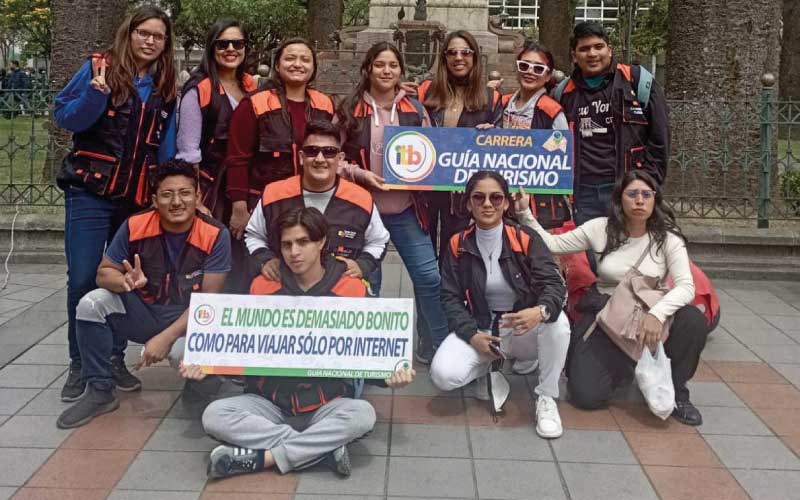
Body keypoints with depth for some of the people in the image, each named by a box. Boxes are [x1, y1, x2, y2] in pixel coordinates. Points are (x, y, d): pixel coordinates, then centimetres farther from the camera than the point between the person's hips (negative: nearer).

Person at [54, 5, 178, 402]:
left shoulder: (165, 87, 10)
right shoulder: (99, 68, -2)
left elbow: (166, 146, 11)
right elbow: (64, 118, -6)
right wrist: (97, 93, -22)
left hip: (140, 198, 4)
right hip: (91, 192, -4)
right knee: (83, 280, -6)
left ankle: (114, 359, 21)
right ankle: (79, 365, 8)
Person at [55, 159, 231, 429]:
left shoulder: (215, 235, -18)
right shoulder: (135, 226, -11)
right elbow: (104, 273, -2)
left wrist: (166, 337, -27)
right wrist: (126, 281, -28)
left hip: (189, 319, -3)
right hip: (143, 312, 4)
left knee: (184, 352, -37)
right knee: (92, 304, -21)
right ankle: (101, 392, -3)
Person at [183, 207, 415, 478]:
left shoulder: (352, 290, -3)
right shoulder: (262, 286, 2)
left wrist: (390, 375, -17)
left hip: (326, 403, -2)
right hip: (269, 400, 2)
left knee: (363, 414, -32)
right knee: (214, 415, -25)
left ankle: (259, 457, -24)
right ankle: (324, 447, -24)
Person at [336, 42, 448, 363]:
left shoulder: (415, 110, 5)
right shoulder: (350, 110, -2)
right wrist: (360, 174, -16)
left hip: (405, 209, 2)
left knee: (429, 275, 0)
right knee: (367, 282, 8)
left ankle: (435, 347, 16)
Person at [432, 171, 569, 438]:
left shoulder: (526, 239, -10)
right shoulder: (457, 245, -3)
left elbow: (554, 284, -19)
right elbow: (450, 298, -2)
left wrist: (540, 311, -43)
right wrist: (472, 335, -18)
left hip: (525, 330, -1)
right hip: (479, 329, 1)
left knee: (557, 323, -35)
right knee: (443, 374, -27)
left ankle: (546, 398, -12)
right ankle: (487, 366, 9)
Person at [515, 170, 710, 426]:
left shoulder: (667, 238, -8)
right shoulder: (600, 228, -4)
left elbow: (686, 286, -19)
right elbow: (551, 244, -1)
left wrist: (657, 313, -37)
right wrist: (525, 213, -13)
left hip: (650, 318, 0)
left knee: (693, 319, -33)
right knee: (586, 396, -16)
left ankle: (675, 392, -6)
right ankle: (623, 365, 21)